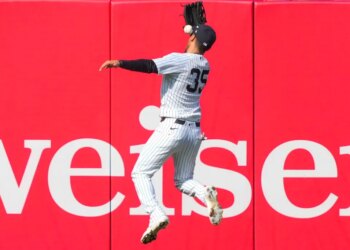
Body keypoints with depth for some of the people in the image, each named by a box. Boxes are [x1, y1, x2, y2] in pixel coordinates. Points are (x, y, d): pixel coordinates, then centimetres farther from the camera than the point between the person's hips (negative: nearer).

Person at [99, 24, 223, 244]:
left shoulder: (179, 60, -11)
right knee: (183, 180, 18)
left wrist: (120, 63, -26)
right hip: (195, 130, 7)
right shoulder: (205, 65, 10)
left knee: (141, 173, 1)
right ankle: (207, 195, -14)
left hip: (172, 127, -7)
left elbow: (150, 66, -24)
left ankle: (157, 215, -21)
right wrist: (198, 32, 27)